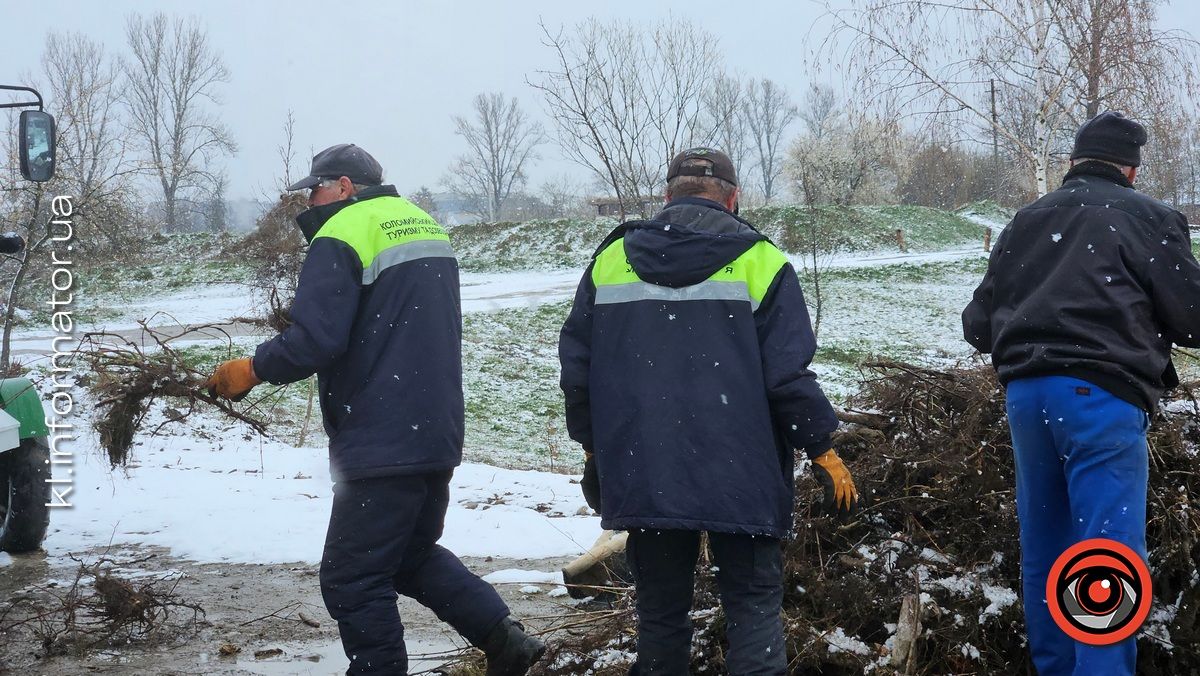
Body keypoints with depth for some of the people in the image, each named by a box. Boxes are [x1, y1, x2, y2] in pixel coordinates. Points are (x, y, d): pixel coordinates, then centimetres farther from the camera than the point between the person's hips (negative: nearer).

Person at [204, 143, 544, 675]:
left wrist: (251, 370, -8)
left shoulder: (342, 236, -12)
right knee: (415, 556, 24)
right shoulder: (425, 225, 16)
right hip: (440, 434, 9)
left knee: (352, 579, 0)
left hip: (382, 446, -9)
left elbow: (314, 341, -22)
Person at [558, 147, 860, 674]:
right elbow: (787, 375, -9)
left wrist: (594, 447, 19)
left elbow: (577, 370, 7)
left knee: (661, 611, 13)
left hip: (643, 475, 3)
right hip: (740, 476, -3)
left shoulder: (611, 260, 4)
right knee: (753, 604, 6)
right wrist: (822, 451, 1)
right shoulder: (758, 262, -5)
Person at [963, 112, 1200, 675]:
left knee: (1042, 547, 15)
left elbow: (977, 324, 18)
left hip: (1026, 393, 6)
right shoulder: (1147, 219, 0)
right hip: (1101, 396, -6)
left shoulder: (1025, 223, 16)